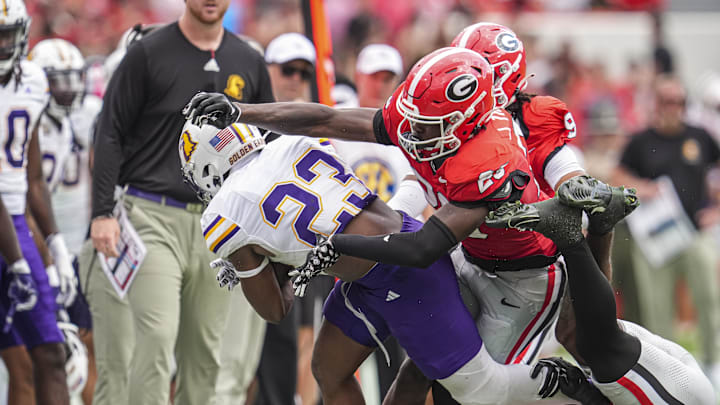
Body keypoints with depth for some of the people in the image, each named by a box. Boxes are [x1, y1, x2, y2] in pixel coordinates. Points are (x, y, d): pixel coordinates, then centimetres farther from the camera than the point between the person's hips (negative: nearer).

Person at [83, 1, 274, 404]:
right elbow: (110, 135, -1)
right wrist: (103, 213, -9)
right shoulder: (148, 53, -1)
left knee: (204, 352, 6)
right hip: (153, 218, -4)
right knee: (156, 339, -15)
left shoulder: (249, 63, 11)